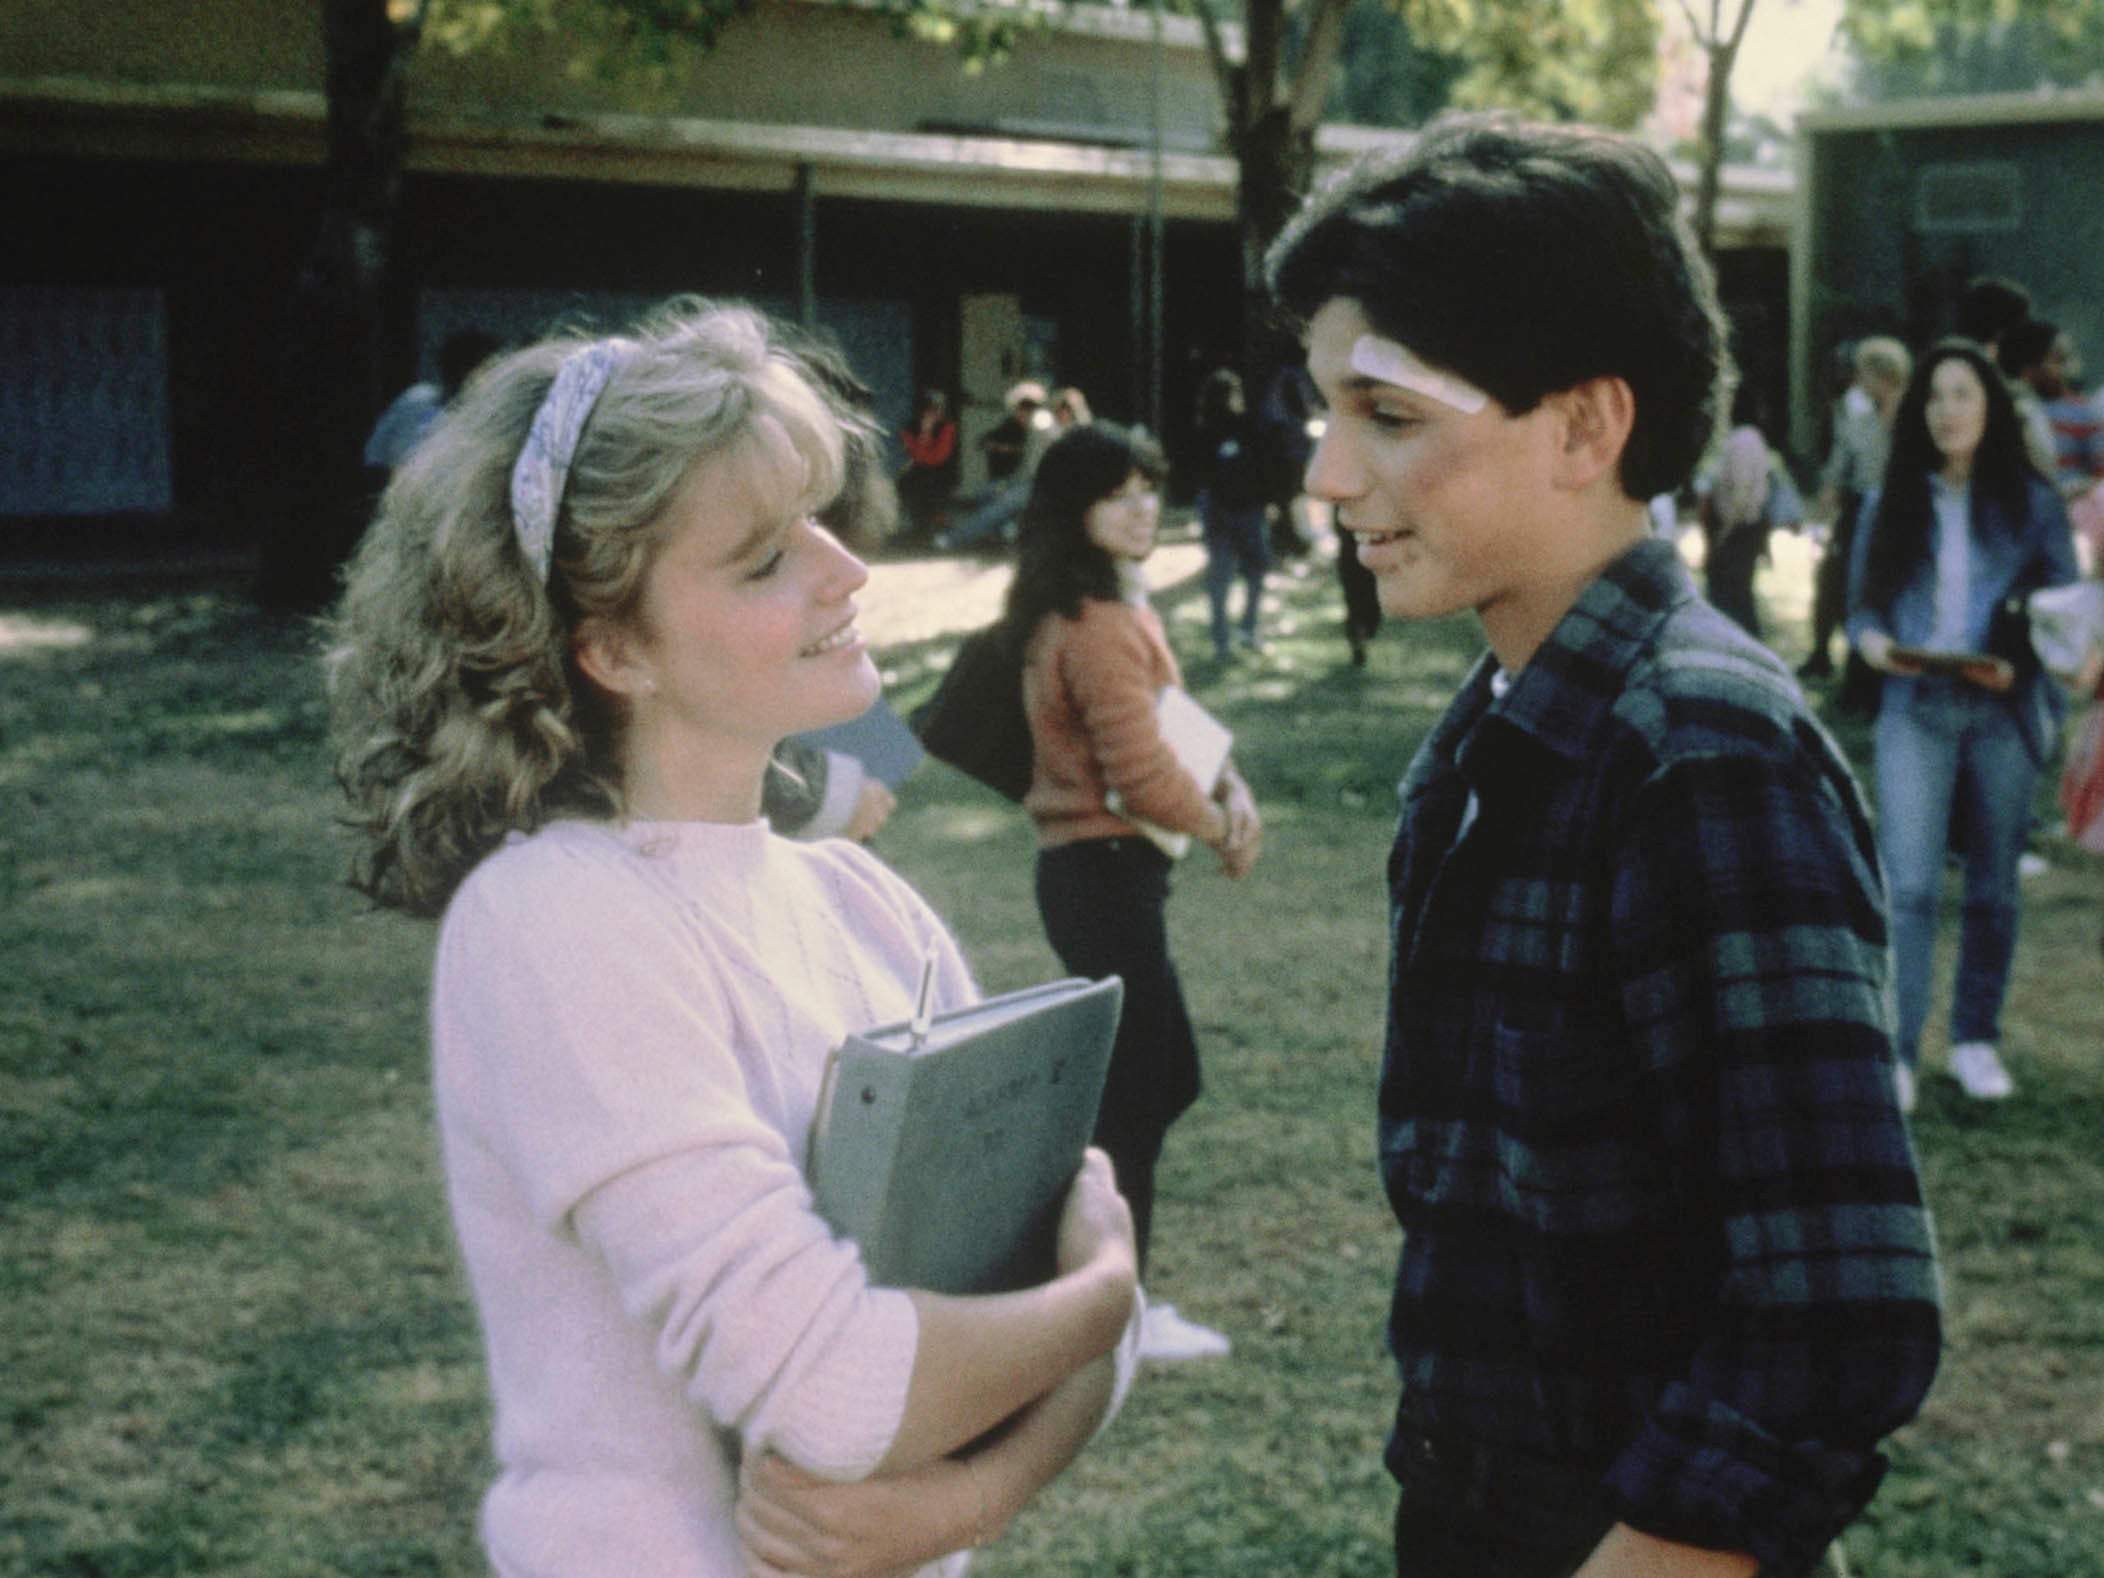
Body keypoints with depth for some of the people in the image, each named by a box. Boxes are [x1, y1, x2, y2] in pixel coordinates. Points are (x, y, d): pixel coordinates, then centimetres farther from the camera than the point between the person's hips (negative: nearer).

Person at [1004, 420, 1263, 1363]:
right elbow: (1143, 774, -21)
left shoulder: (1117, 605, 13)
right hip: (1104, 870, -10)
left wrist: (1231, 790, -3)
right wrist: (1221, 825, -4)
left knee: (1158, 1077, 17)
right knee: (1145, 1085, -1)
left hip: (1098, 869, 10)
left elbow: (1173, 722, 14)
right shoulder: (1096, 623, -19)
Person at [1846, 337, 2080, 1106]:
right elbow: (1861, 605, 9)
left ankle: (1975, 1041, 22)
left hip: (2004, 713, 0)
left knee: (1993, 887, 8)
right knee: (1910, 884, -11)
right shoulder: (1890, 503, 8)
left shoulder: (2033, 503, 4)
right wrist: (1876, 646, -13)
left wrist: (2017, 665, -14)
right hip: (1914, 711, 0)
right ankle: (1897, 1052, -9)